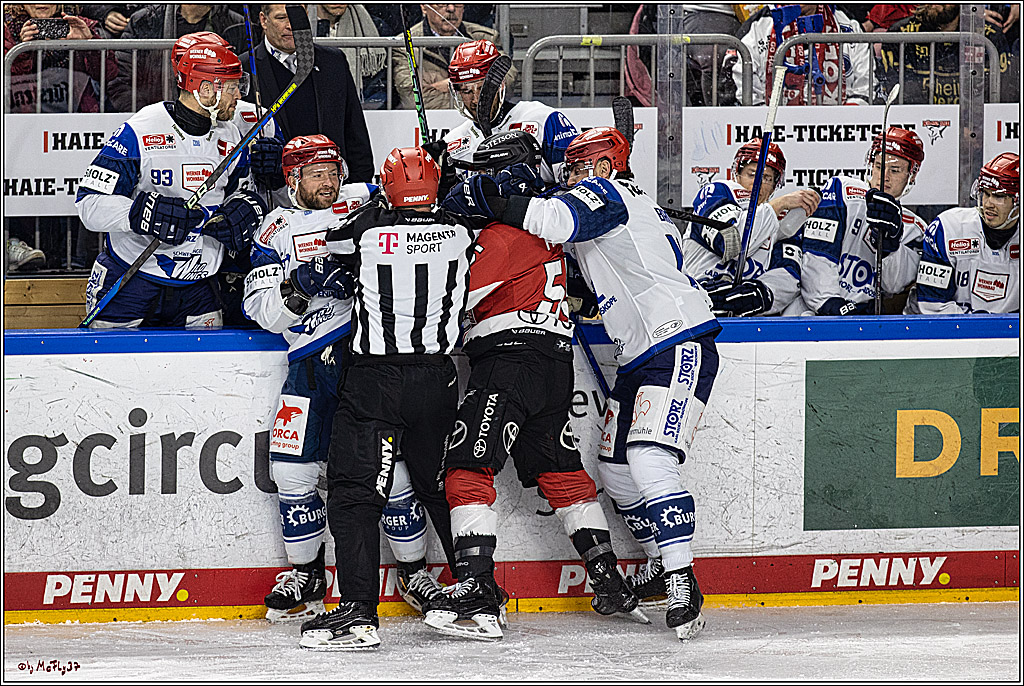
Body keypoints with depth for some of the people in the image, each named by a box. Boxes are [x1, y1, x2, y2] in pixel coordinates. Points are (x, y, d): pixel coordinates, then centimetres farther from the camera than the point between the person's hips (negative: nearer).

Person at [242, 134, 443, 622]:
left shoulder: (367, 201, 7)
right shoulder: (277, 231, 9)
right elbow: (261, 311, 1)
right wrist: (297, 287, -17)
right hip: (313, 359, 2)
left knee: (391, 463, -7)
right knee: (292, 466, -6)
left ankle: (413, 571, 10)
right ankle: (306, 573, 12)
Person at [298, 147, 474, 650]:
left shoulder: (365, 227, -7)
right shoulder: (459, 230, 0)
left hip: (373, 380, -4)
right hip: (437, 379, 4)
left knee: (354, 492, -5)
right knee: (441, 488, 20)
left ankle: (359, 611, -17)